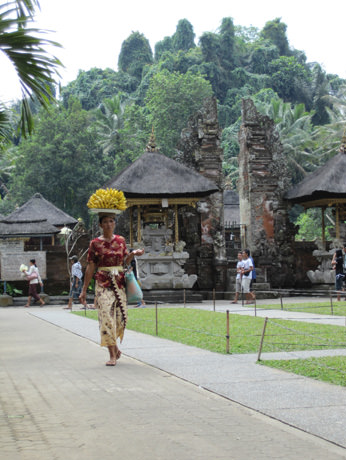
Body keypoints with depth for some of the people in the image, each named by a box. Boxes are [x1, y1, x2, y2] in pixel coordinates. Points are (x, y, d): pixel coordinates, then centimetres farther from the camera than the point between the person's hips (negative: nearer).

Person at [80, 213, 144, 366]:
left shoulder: (121, 240, 10)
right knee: (106, 315, -11)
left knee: (120, 316, 3)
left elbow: (125, 262, 13)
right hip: (103, 283, -3)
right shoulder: (95, 243, 1)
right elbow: (90, 267, 2)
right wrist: (84, 289, 1)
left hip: (119, 282, 3)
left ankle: (114, 345, 28)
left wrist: (133, 254, -7)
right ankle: (112, 355, -8)